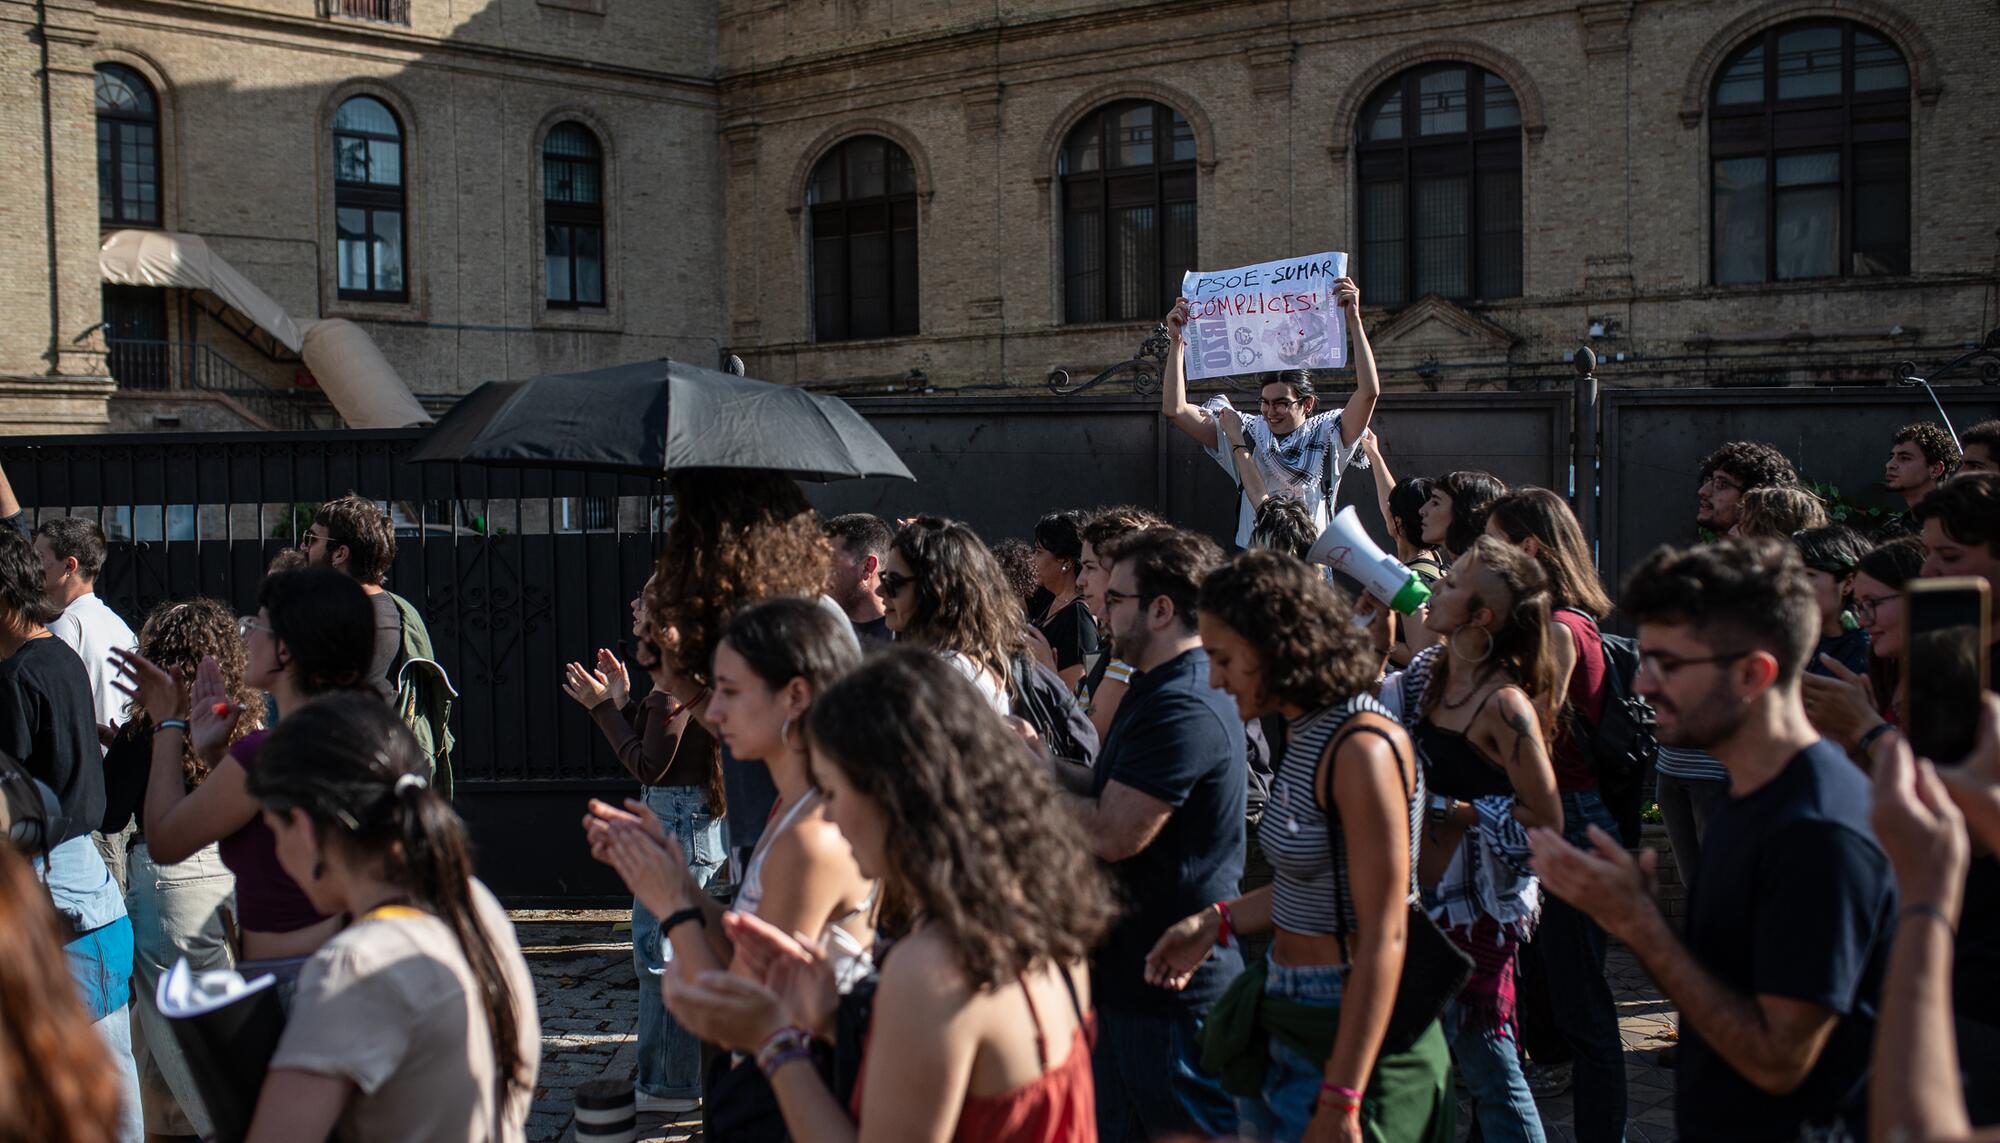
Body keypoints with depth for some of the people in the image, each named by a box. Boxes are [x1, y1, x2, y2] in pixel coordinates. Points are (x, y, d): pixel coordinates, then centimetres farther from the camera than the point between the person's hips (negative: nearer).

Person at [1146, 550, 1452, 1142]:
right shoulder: (1312, 733, 7)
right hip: (1286, 1028, 9)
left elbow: (1384, 937, -23)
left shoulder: (1363, 748, -21)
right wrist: (1217, 922, 13)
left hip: (1352, 1035, -9)